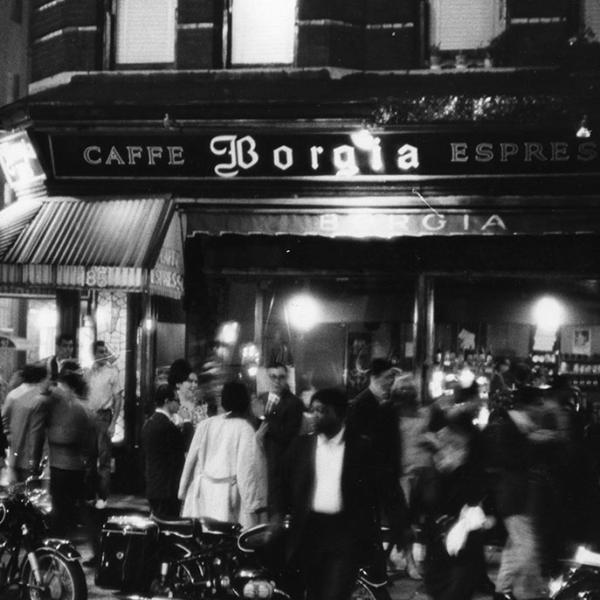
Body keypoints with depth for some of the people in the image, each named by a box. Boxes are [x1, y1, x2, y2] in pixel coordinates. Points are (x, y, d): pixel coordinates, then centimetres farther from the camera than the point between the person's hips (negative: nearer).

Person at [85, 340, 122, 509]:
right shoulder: (88, 372, 9)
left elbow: (117, 400, -5)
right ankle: (90, 493, 23)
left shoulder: (112, 372, -4)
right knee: (89, 458, 12)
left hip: (104, 416, -4)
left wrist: (113, 423, -11)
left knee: (104, 459, -3)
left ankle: (103, 497, 3)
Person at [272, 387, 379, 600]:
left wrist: (366, 534, -4)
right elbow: (284, 483, 12)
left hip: (345, 531, -3)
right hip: (309, 528, 3)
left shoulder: (361, 447, 0)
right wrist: (279, 515, -2)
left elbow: (371, 490, 2)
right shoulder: (300, 445, 7)